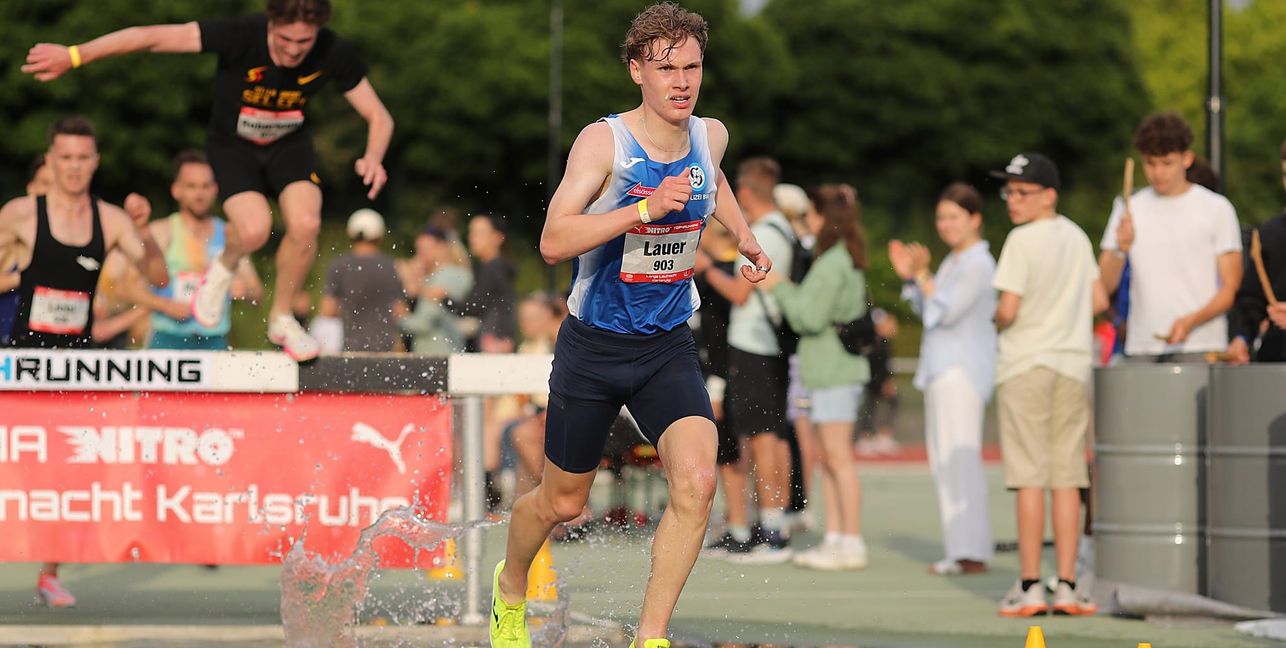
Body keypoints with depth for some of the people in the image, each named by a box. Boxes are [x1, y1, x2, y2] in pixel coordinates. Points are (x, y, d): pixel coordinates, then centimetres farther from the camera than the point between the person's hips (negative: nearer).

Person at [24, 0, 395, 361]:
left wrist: (373, 158, -36)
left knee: (305, 223, -23)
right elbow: (151, 38, -33)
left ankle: (281, 319, 3)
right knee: (254, 229, -28)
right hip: (232, 144, -2)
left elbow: (379, 117, -13)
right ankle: (224, 270, 10)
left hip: (289, 144, 2)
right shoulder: (240, 36, -33)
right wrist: (74, 56, -35)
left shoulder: (334, 54, -24)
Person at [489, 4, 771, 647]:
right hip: (593, 347, -3)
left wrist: (744, 236, 18)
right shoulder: (603, 142, -17)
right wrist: (645, 209, -36)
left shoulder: (711, 136, 0)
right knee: (562, 500, 12)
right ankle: (511, 586, 45)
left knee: (697, 481, -21)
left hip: (668, 348, 3)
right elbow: (553, 242, -29)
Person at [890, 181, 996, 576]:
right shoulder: (952, 262, 18)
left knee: (960, 458, -13)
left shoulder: (978, 265, -11)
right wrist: (910, 277, 12)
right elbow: (928, 311, 23)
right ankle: (960, 547, 14)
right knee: (944, 460, 11)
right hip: (942, 369, 10)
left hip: (963, 370, -10)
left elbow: (948, 312, -19)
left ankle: (971, 552, -15)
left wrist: (923, 275, -14)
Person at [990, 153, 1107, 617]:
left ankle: (1030, 587, -4)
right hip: (1073, 365, 5)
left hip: (1025, 366, -5)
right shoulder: (1077, 237, 9)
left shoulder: (1022, 240, -10)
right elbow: (1099, 301, 11)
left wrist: (998, 321, 6)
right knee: (1067, 479, 5)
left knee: (1029, 478, -4)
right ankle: (1067, 586, 3)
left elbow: (1008, 310, -15)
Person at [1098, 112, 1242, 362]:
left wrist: (1191, 321, -15)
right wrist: (1120, 249, -14)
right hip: (1141, 349, 3)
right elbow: (1105, 286, 6)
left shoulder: (1216, 209, 3)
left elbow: (1230, 288, 0)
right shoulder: (1129, 209, 11)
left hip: (1199, 350, -3)